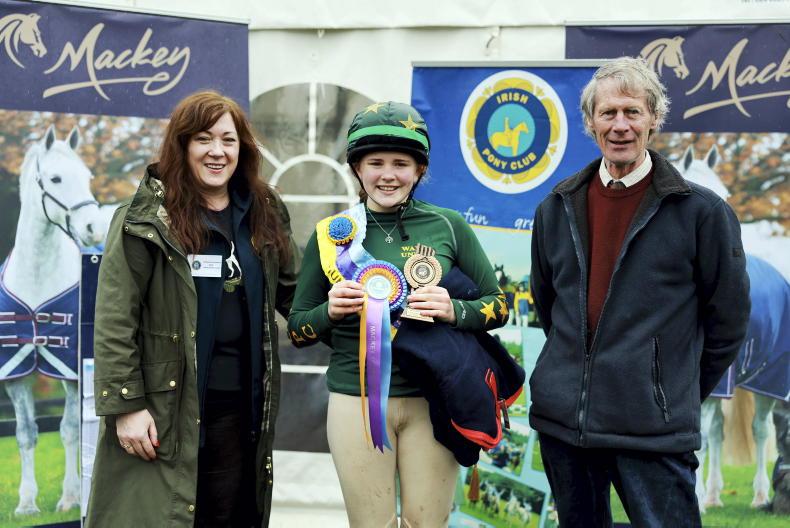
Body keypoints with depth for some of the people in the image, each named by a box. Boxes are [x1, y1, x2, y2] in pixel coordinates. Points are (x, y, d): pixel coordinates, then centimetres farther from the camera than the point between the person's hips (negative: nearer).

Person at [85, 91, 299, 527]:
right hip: (165, 407, -5)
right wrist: (126, 405, -14)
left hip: (241, 406, 5)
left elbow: (293, 292, 19)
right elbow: (114, 320, -10)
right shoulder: (148, 219, -8)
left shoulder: (264, 215, 9)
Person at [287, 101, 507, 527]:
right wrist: (330, 311, -12)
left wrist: (455, 311, -12)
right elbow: (296, 329, 8)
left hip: (431, 399, 0)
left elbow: (498, 306, 7)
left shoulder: (448, 227, 2)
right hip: (356, 401, 0)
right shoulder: (332, 234, 3)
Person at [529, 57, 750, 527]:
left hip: (654, 431, -4)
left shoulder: (702, 211, -5)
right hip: (562, 417, 4)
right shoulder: (557, 209, 7)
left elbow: (728, 318, 1)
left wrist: (680, 394, 5)